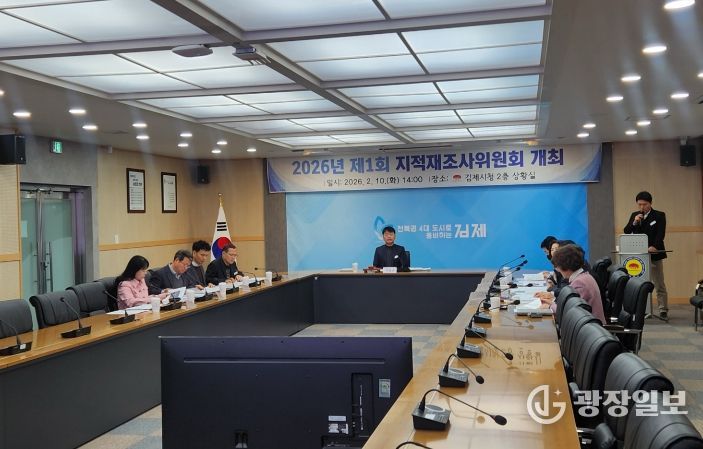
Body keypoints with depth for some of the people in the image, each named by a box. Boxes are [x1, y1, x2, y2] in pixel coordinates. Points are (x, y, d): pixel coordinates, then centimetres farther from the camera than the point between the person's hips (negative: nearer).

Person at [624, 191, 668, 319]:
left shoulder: (659, 216, 1)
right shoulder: (634, 215, 12)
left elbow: (660, 234, -10)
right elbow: (626, 231, 7)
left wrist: (654, 246, -25)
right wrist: (634, 222, -11)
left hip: (654, 254, -3)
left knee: (659, 284, 0)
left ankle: (663, 311, 5)